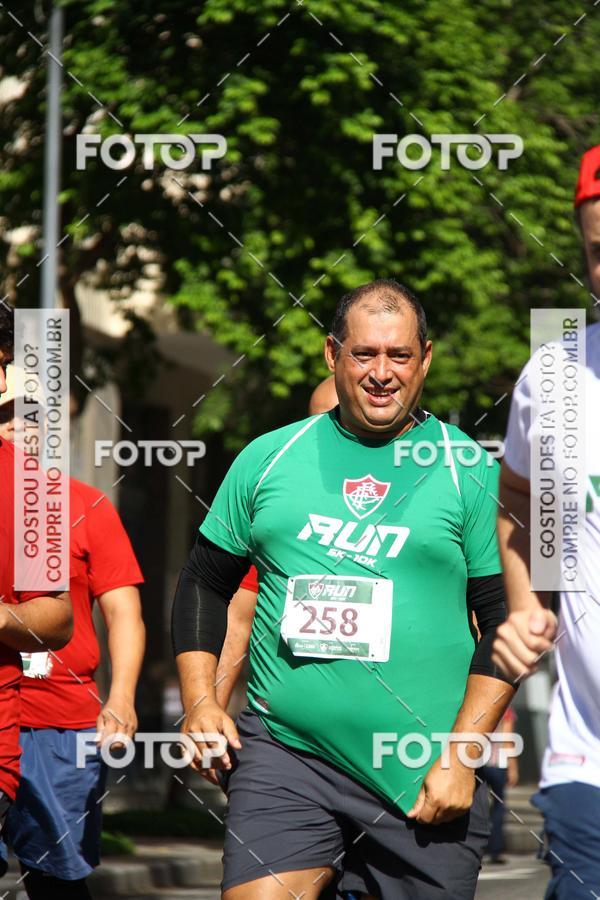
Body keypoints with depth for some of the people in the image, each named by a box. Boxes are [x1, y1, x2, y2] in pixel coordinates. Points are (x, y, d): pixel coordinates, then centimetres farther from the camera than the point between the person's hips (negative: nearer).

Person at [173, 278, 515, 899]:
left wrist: (460, 757, -7)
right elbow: (204, 584, 17)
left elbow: (508, 621, 1)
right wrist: (200, 701, 4)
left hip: (422, 779, -1)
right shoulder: (269, 459, 9)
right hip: (283, 755, 1)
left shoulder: (469, 471, 2)